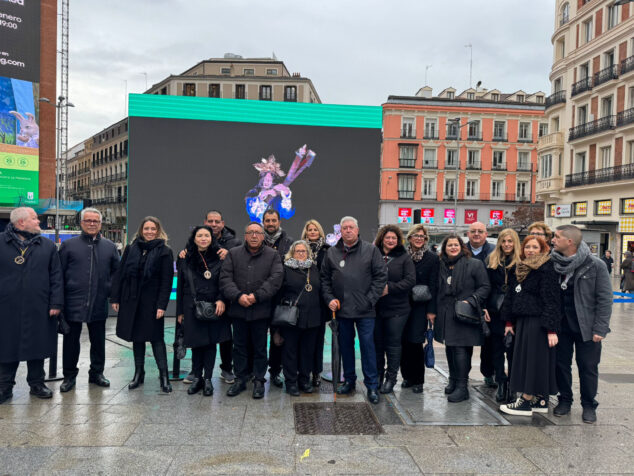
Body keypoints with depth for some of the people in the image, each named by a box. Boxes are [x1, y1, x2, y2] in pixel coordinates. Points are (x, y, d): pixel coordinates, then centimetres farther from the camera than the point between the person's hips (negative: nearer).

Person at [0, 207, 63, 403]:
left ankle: (37, 383, 24)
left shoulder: (47, 246, 6)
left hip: (38, 309, 1)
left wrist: (56, 303, -2)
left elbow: (56, 276, 5)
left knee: (37, 346, 10)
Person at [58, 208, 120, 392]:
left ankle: (96, 373, 26)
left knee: (98, 340, 11)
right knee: (71, 340, 7)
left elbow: (117, 271, 14)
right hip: (73, 303, -2)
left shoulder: (110, 247, 8)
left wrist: (110, 289, 1)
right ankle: (69, 375, 21)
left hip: (99, 304, 2)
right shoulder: (69, 245, 2)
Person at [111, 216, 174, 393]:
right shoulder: (131, 249, 7)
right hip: (131, 301, 4)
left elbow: (167, 281, -8)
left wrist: (162, 305, -14)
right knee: (136, 337, 12)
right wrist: (115, 298, 3)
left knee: (156, 337, -2)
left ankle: (164, 375, 3)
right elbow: (120, 274, 8)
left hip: (151, 303, -4)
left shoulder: (164, 252, -4)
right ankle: (138, 373, 24)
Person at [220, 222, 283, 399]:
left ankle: (259, 381, 20)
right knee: (239, 346, 12)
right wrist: (238, 296, -16)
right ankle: (240, 379, 25)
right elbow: (225, 278, -2)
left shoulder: (272, 255, 2)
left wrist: (257, 296, -18)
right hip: (238, 310, 2)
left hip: (261, 310, -1)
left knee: (260, 348, 8)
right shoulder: (233, 254, 6)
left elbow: (275, 279, -9)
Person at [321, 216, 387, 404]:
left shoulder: (371, 250, -1)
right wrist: (329, 298, 0)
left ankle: (372, 386, 9)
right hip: (342, 309, 3)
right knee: (345, 345, 13)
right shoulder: (332, 253, 8)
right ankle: (349, 380, 28)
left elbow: (381, 276, -2)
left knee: (367, 345, -1)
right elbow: (325, 278, 13)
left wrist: (370, 299, -9)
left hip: (364, 310, -3)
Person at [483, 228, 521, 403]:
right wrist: (484, 307, 0)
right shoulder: (491, 260, 9)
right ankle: (501, 384, 16)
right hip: (495, 310, 3)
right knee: (497, 348, 8)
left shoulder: (521, 261, 0)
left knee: (512, 349, 2)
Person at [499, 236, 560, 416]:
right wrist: (509, 321, 17)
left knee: (534, 359, -3)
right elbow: (511, 295, 17)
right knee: (525, 358, 11)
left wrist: (551, 329, -20)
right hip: (522, 321, 9)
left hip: (537, 323, -8)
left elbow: (551, 300, -16)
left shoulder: (546, 269, -11)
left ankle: (526, 402, 4)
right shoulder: (520, 269, 13)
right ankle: (541, 401, 21)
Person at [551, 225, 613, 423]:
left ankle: (589, 405, 24)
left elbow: (605, 299, -9)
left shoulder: (595, 265, -11)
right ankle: (564, 400, 29)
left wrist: (599, 329, -12)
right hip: (561, 324, 3)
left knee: (588, 367, 7)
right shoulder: (554, 264, -1)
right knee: (561, 364, 11)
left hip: (586, 327, -3)